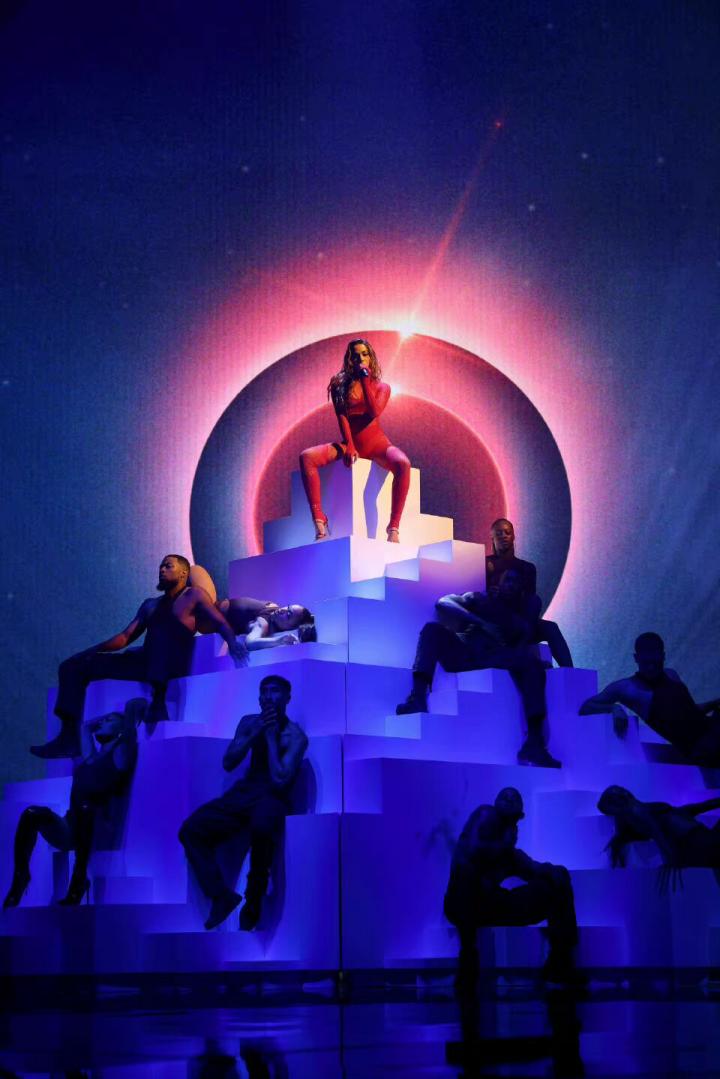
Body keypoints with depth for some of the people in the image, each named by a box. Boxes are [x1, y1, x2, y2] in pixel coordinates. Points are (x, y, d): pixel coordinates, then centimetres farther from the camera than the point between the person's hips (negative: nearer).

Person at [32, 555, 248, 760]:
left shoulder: (194, 596, 9)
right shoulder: (151, 605, 27)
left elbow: (221, 623, -3)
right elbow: (125, 637, 23)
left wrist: (232, 643, -25)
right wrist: (92, 650, 9)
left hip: (173, 664, -7)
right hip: (145, 662, 7)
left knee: (165, 623, -39)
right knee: (72, 666, 0)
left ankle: (158, 701, -40)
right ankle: (69, 738, -14)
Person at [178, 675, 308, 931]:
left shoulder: (295, 736, -5)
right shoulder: (249, 722, 11)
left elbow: (280, 780, -16)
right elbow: (228, 763, 3)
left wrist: (271, 736, -12)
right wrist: (256, 733, -6)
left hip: (272, 798, -6)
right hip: (243, 792, 6)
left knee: (261, 828, -41)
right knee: (191, 829, -13)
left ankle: (252, 907, -24)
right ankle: (221, 896, -11)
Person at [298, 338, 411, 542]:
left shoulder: (382, 387, 7)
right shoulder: (340, 384, 8)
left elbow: (374, 413, -13)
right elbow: (342, 416, -3)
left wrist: (365, 380, -10)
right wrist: (349, 446, -16)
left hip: (376, 442, -1)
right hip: (350, 443, 1)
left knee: (403, 464, -36)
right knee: (306, 457, -26)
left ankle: (393, 527, -36)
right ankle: (319, 520, -33)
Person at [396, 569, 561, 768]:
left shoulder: (520, 623, 30)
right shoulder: (479, 600, 25)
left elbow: (523, 650, 13)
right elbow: (443, 603, 7)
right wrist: (480, 622, -6)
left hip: (493, 660, 0)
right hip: (463, 654, 0)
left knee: (531, 661, -27)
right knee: (433, 628, -26)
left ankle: (534, 743, -41)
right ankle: (418, 698, -47)